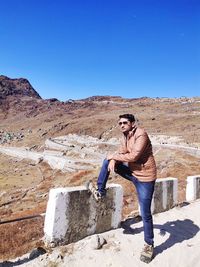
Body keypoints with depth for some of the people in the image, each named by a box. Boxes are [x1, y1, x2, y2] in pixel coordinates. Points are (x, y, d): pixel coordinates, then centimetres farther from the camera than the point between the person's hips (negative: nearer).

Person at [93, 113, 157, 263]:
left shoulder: (141, 134, -22)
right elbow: (121, 152, 5)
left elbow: (133, 156, -30)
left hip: (144, 177, -8)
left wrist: (114, 156, -18)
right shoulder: (125, 136, 4)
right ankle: (101, 191, 16)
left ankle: (149, 245, 23)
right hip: (132, 172, 8)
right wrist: (113, 160, -17)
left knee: (145, 214, 1)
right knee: (108, 160, 5)